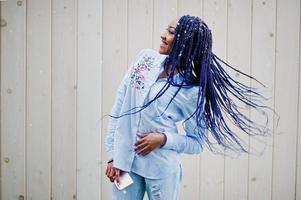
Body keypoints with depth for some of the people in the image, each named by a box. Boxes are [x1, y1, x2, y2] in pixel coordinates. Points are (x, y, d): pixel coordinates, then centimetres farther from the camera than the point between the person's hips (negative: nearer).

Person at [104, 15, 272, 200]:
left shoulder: (192, 92, -10)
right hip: (124, 160, 3)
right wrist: (112, 154, 0)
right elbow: (119, 106, 2)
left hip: (161, 169, -3)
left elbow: (197, 143, -2)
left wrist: (163, 139, -18)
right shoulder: (145, 58, 0)